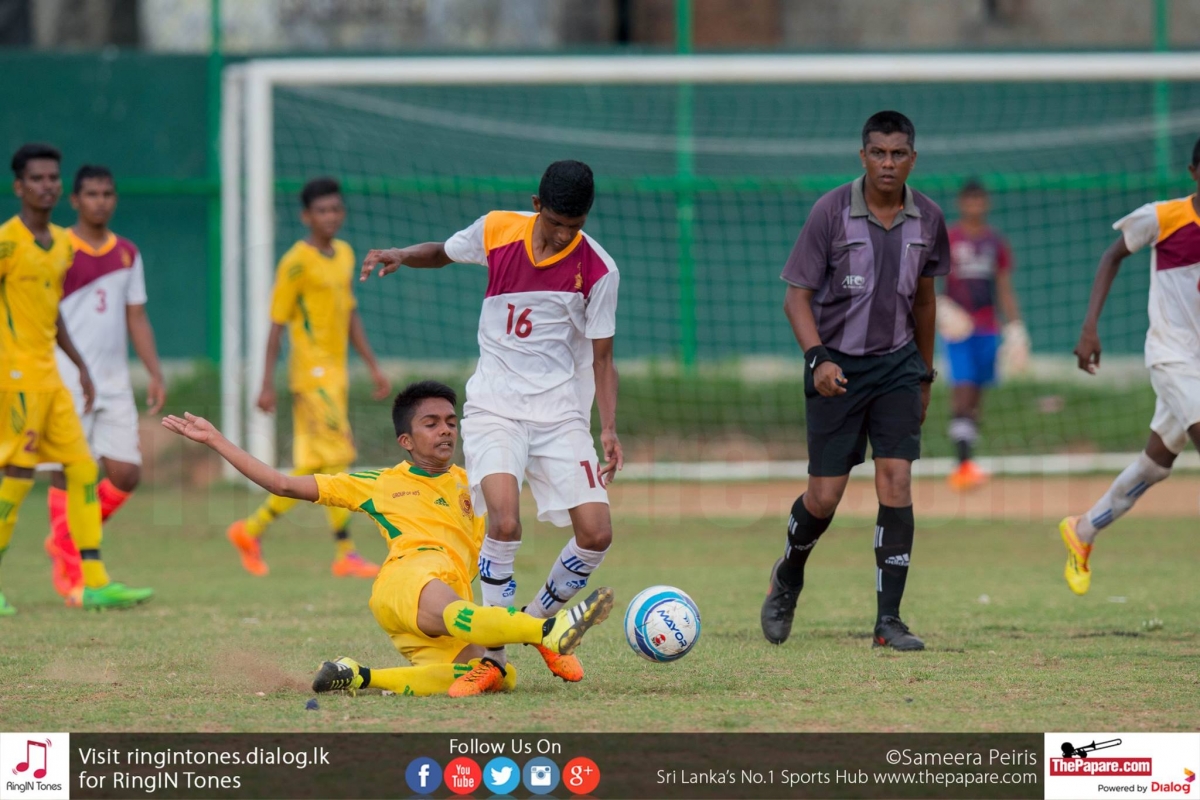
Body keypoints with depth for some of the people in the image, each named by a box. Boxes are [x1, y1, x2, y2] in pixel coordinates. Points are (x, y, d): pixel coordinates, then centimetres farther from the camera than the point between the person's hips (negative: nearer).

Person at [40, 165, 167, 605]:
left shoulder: (127, 254, 13)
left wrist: (155, 374, 7)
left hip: (114, 384, 5)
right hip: (65, 382, -5)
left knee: (126, 474, -2)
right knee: (68, 476, -6)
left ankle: (65, 540, 19)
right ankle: (69, 573, 1)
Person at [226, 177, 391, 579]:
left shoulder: (344, 255, 14)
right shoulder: (297, 262, -9)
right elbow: (277, 323, -9)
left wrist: (373, 367, 19)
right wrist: (267, 383, -12)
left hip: (336, 372, 8)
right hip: (312, 370, -8)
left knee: (314, 469, 8)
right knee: (336, 459, -11)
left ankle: (252, 529, 17)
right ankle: (345, 553, -8)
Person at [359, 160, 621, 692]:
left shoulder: (597, 269, -7)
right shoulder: (497, 231, -4)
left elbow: (601, 357, 1)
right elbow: (443, 253, 17)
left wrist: (609, 429, -11)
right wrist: (400, 256, -3)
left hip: (561, 409, 1)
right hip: (494, 404, -1)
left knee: (596, 534, -10)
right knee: (504, 520, -25)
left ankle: (540, 621, 19)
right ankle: (494, 655, -13)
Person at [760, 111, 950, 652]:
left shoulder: (927, 219, 1)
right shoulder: (831, 212, -11)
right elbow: (797, 295, -9)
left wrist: (925, 374, 21)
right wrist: (817, 358, -24)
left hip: (897, 364, 3)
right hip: (837, 366, -3)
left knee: (896, 482, -11)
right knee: (825, 496, -2)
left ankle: (889, 619, -6)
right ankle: (787, 578, 30)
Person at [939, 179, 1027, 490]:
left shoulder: (996, 243, 11)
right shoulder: (947, 240, -1)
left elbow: (1005, 290, 15)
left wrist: (1015, 327, 9)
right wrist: (938, 305, -20)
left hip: (987, 330, 4)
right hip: (957, 326, -4)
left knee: (976, 397, 6)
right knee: (962, 391, -16)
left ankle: (963, 470, 14)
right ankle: (964, 463, -22)